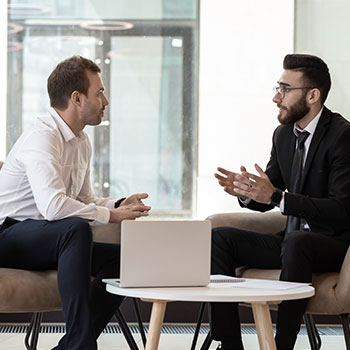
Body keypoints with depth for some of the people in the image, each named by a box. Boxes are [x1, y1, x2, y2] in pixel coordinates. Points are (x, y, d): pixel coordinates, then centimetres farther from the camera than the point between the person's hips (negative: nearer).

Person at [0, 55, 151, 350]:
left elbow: (84, 200, 22)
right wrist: (111, 215, -23)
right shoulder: (42, 137, -19)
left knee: (121, 258, -8)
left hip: (48, 241, 9)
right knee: (76, 229, -36)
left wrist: (121, 204, 1)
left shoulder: (82, 142, 13)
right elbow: (52, 205, -34)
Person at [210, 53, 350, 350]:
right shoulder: (283, 134, 9)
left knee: (295, 242, -39)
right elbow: (265, 201, 16)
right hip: (292, 242, 8)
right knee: (219, 237, -10)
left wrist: (277, 196, -29)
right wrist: (245, 192, -9)